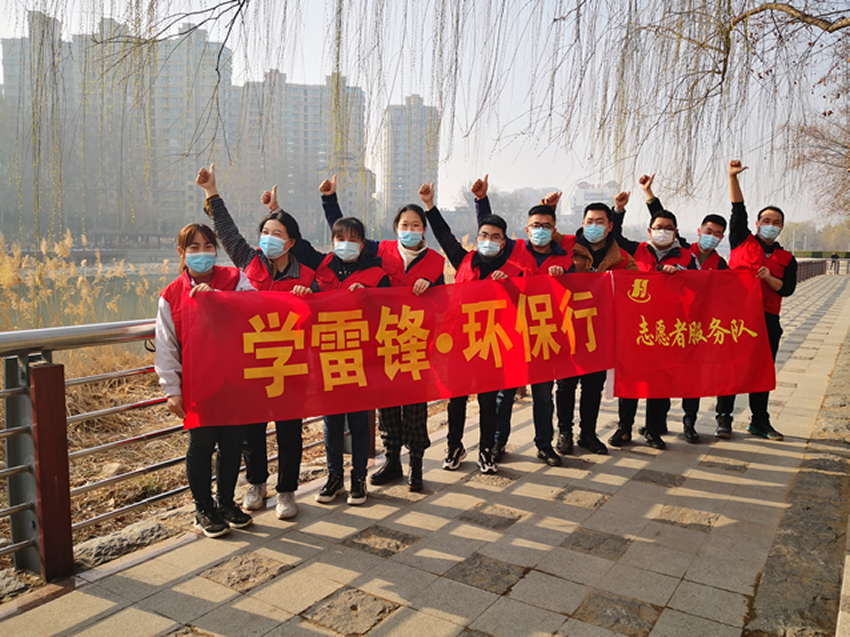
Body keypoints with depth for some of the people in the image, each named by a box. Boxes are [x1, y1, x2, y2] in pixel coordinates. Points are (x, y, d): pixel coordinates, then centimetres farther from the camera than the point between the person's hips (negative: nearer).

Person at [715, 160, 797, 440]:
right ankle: (724, 417, 7)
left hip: (767, 320, 3)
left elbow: (787, 289, 4)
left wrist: (769, 278, -15)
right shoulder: (743, 242, 10)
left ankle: (759, 420, 19)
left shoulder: (786, 259, 15)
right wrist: (732, 177, -7)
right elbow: (738, 210, 1)